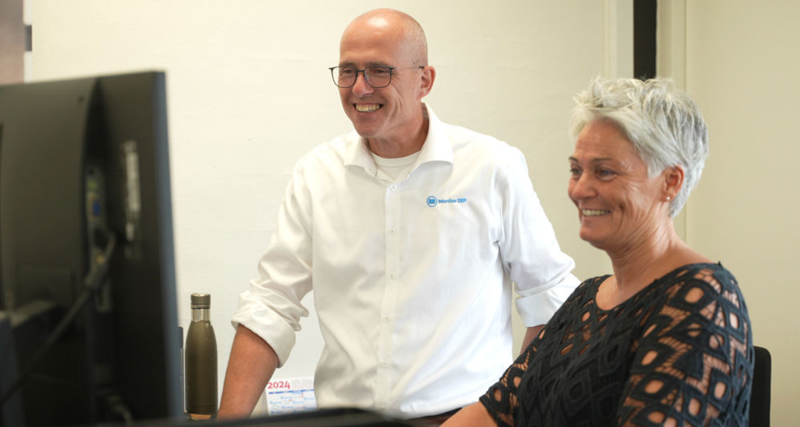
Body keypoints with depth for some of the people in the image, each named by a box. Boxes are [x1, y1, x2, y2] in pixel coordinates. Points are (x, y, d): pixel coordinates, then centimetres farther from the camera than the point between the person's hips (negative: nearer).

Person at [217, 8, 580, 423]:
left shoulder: (494, 167, -2)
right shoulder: (316, 174, 5)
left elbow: (548, 295, 5)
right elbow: (270, 307, 3)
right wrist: (231, 418, -6)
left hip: (465, 411, -2)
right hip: (345, 413, 3)